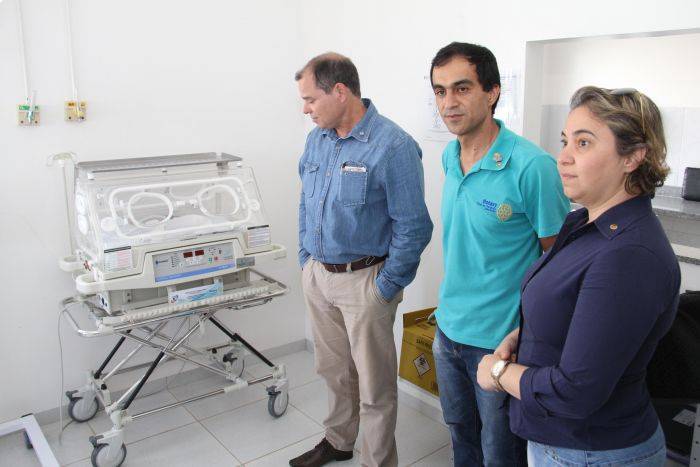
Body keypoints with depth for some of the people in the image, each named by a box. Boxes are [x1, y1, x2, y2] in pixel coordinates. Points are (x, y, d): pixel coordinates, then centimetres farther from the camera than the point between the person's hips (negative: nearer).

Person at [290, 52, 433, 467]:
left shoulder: (393, 146, -17)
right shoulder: (316, 139, 6)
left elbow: (413, 227, -16)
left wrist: (386, 288, -14)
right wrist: (306, 260, 11)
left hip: (364, 281, -7)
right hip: (317, 275, 7)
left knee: (374, 386, 8)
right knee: (334, 370, 23)